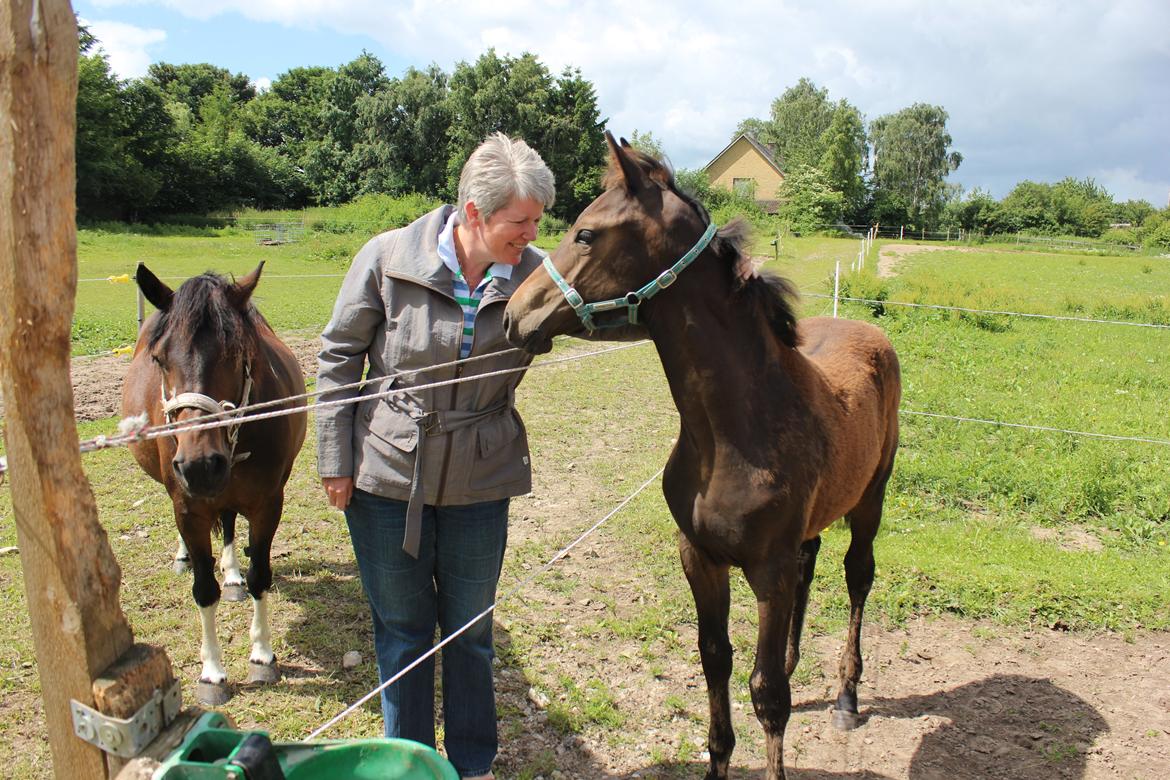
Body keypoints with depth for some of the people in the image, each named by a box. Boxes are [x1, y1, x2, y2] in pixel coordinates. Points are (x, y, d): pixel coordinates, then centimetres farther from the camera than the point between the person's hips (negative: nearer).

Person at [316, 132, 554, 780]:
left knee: (469, 631, 16)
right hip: (385, 477, -1)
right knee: (402, 630, 16)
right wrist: (335, 460, -5)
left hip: (479, 483, 1)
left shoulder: (536, 275, -8)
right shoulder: (387, 258, -13)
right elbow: (338, 359, -5)